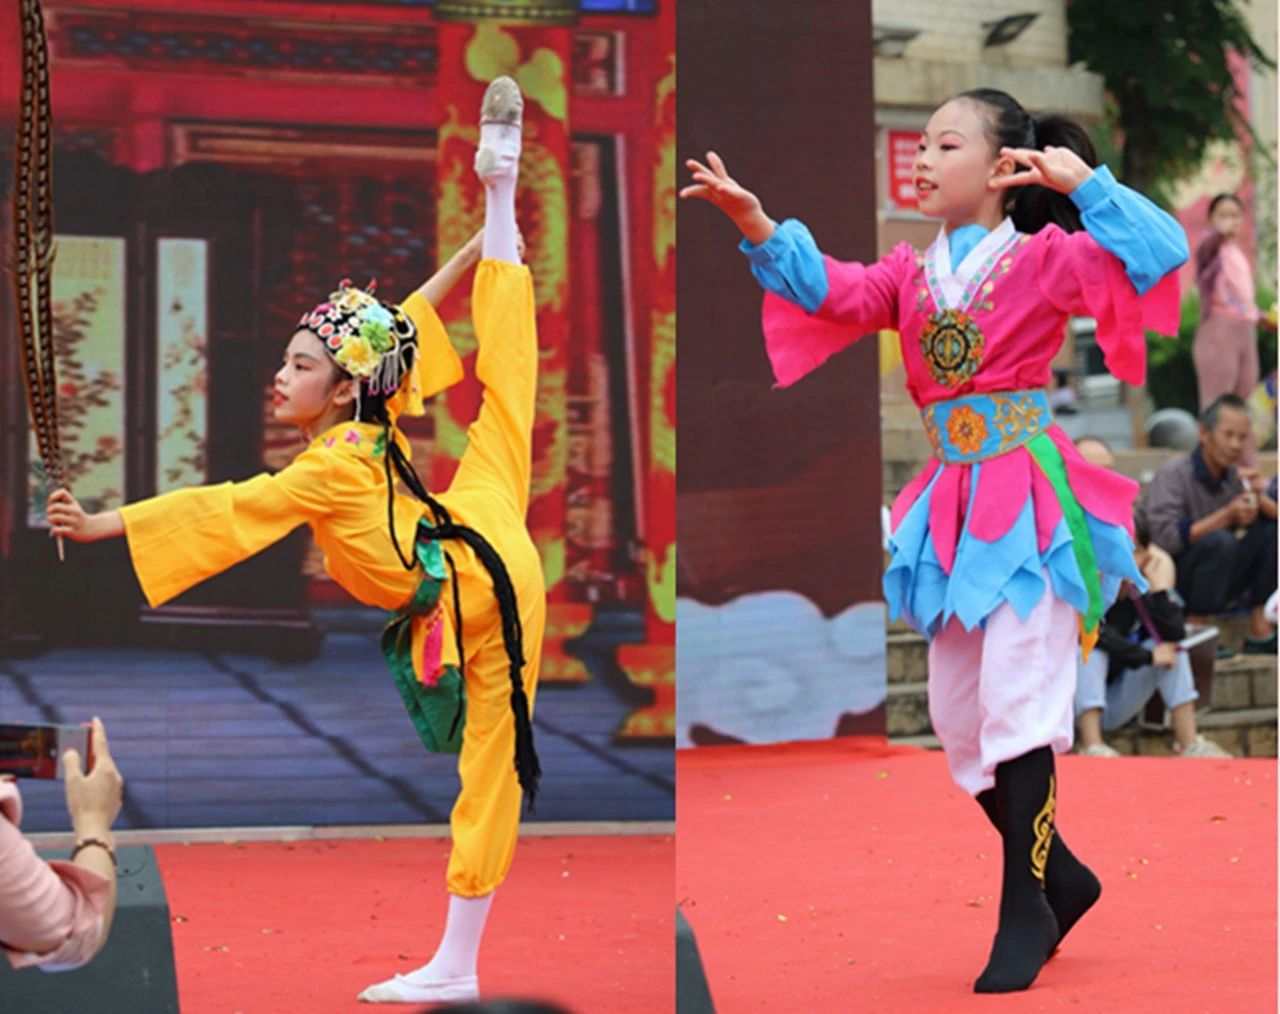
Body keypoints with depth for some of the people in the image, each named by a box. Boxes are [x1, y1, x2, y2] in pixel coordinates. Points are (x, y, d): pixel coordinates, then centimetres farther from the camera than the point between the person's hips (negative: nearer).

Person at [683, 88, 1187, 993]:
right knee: (957, 717, 10)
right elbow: (830, 291, -5)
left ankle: (1026, 908, -1)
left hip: (1028, 497, -7)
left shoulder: (1045, 257, -4)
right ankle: (1059, 876, 27)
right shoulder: (912, 273, 12)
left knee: (1015, 702, -12)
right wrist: (757, 226, -19)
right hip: (951, 504, 7)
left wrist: (1084, 185, -22)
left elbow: (1161, 248, -14)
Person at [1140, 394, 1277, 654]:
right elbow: (1162, 538, -27)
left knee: (1269, 528, -5)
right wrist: (1227, 517, -26)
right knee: (1220, 541, -31)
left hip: (1217, 585, 7)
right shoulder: (1174, 474, -15)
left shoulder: (1236, 475, 4)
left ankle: (1259, 627, -5)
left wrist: (1260, 499, -17)